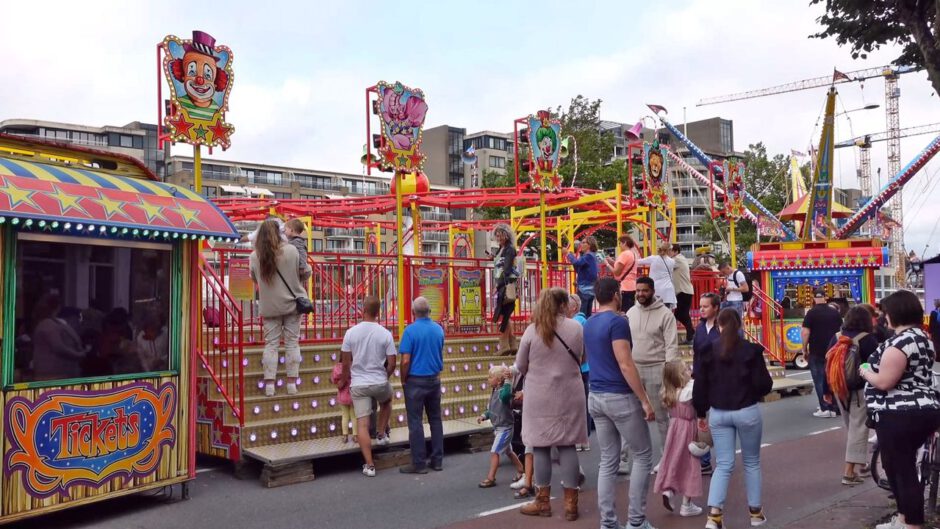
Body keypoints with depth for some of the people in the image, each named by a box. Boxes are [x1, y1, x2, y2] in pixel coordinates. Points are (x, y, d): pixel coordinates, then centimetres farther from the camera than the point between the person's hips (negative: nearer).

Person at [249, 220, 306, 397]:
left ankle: (269, 385, 5)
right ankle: (292, 384, 8)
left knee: (271, 344, 7)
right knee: (292, 343, 6)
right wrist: (301, 290, 15)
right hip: (291, 303, -1)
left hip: (269, 307, 1)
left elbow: (254, 279, 6)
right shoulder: (291, 250, -11)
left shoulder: (254, 256, -6)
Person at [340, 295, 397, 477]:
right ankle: (381, 435, 33)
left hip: (358, 385, 0)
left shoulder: (351, 332, -6)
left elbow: (346, 362, 0)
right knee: (386, 402, 35)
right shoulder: (385, 334, -7)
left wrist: (344, 380, 18)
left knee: (362, 424, 2)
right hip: (380, 383, 1)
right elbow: (392, 363, -4)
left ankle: (369, 466, 2)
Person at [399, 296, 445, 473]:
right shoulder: (439, 329, 2)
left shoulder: (410, 330, -14)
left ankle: (419, 464, 4)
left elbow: (405, 361, -16)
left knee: (415, 422, 1)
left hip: (415, 381, -5)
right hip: (434, 379, 5)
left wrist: (403, 380, -3)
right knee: (435, 419, 13)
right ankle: (437, 460, 17)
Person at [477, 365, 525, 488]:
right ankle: (521, 471, 37)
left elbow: (504, 395, -49)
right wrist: (484, 416, -1)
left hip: (505, 428, -10)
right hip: (498, 427, 10)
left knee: (494, 452, -9)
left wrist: (507, 380, -42)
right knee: (508, 451, 21)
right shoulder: (494, 392, 6)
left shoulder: (504, 390, -21)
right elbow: (492, 409, 15)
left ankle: (490, 478, -2)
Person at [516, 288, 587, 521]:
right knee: (568, 446, 7)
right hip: (569, 394, 2)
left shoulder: (532, 330, -7)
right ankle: (570, 503, 11)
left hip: (540, 396, -1)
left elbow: (520, 366, 2)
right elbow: (582, 359, 11)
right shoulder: (576, 328, -3)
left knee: (541, 447, 7)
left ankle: (543, 501, 15)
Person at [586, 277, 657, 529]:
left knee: (608, 461, 10)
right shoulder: (617, 321, -14)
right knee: (643, 455, 6)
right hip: (620, 397, -7)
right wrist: (645, 400, -16)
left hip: (596, 397, 8)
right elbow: (625, 364, -20)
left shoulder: (588, 324, 12)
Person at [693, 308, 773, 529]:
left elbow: (700, 385, 1)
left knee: (723, 465, 5)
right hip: (747, 412, -2)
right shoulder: (751, 349, -8)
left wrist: (701, 413, 11)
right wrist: (760, 388, 15)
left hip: (718, 414, 2)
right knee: (751, 462, 16)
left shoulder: (709, 351, -1)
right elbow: (763, 384, -9)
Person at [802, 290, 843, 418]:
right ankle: (833, 408, 16)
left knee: (819, 380, 1)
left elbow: (805, 333, -15)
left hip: (816, 352, -4)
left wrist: (805, 349, -3)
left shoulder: (811, 313, -10)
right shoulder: (835, 312, 4)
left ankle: (824, 409, -2)